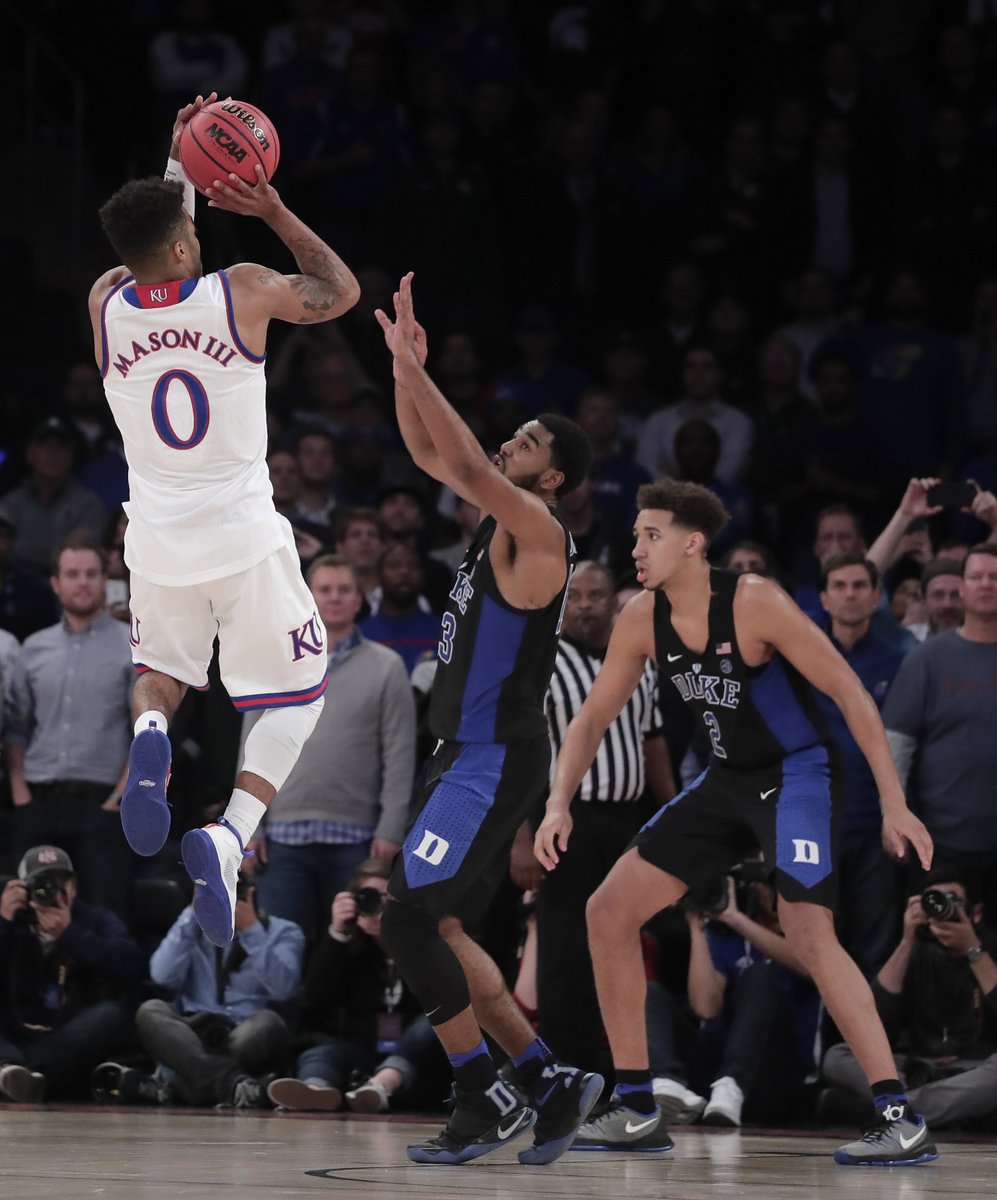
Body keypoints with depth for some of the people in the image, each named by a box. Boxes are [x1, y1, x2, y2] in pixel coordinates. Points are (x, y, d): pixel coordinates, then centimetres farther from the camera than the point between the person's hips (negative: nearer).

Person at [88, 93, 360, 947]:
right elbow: (341, 290, 7)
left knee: (162, 670, 28)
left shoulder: (107, 303, -5)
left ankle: (149, 734, -9)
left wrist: (179, 164, 24)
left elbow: (151, 251, 21)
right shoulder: (242, 294, -13)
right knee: (296, 696, 11)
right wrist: (274, 212, 8)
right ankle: (229, 838, -13)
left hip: (157, 540, 3)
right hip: (244, 538, -3)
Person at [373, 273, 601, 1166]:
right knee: (433, 926, 10)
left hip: (496, 762, -10)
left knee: (408, 917, -14)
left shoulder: (538, 530, -13)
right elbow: (431, 454, 18)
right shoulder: (503, 518, 13)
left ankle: (489, 1099, -9)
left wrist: (416, 372, -24)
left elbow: (468, 466, -26)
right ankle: (548, 1081, 14)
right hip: (469, 757, 10)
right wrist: (404, 368, 5)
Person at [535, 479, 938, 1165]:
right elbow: (594, 718, 6)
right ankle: (636, 1110, 9)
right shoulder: (643, 620, -4)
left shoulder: (754, 603, -23)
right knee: (610, 912, 2)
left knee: (808, 934, -26)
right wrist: (560, 805, -10)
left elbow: (850, 693, -20)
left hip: (799, 773, -8)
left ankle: (902, 1118, -23)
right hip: (728, 779, 8)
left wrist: (894, 806, -23)